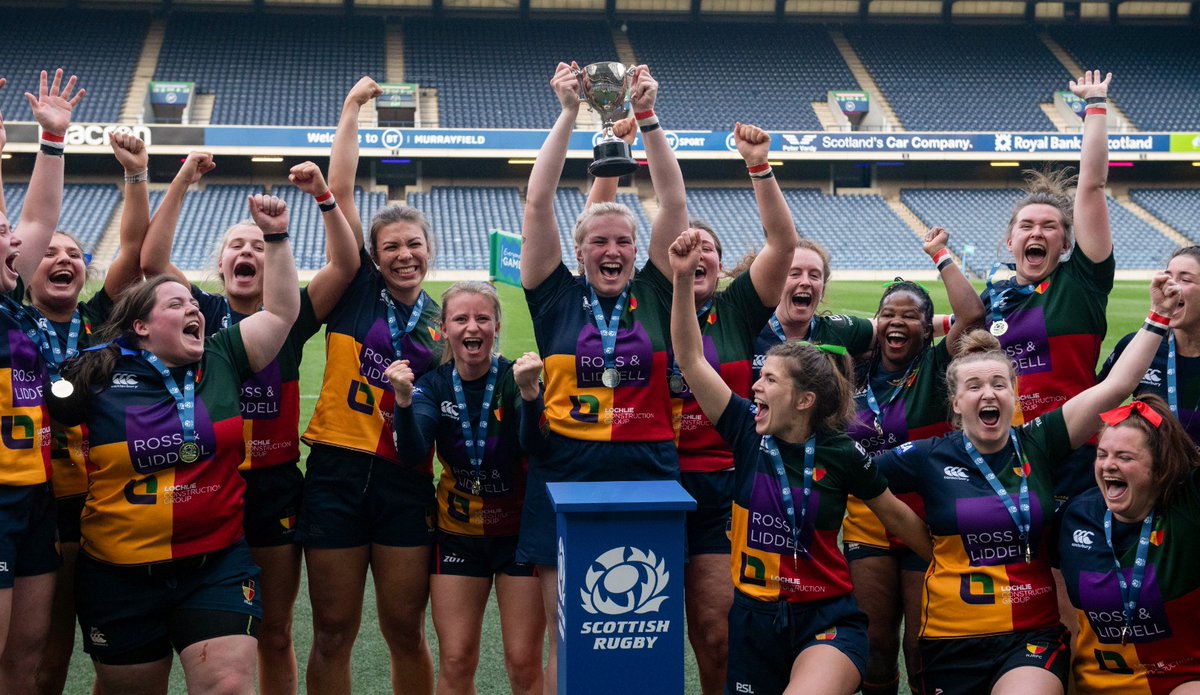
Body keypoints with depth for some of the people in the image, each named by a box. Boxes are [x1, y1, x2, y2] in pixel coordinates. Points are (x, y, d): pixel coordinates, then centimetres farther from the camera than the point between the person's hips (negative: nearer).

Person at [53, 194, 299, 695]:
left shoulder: (223, 361, 3)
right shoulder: (100, 377, -2)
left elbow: (281, 312, 3)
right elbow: (54, 416, 14)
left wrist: (276, 237, -2)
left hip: (218, 564, 0)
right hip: (121, 577, 0)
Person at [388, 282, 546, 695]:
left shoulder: (516, 379, -11)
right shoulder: (433, 385, -4)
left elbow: (534, 445, -28)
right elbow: (413, 455, -20)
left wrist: (529, 392, -44)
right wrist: (403, 399, -36)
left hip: (520, 531, -2)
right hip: (457, 534, 2)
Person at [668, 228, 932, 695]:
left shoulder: (842, 454, -8)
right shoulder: (747, 431, -3)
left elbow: (899, 517, 7)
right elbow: (691, 359, -10)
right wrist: (683, 279, -19)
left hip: (827, 620, -4)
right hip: (754, 618, 4)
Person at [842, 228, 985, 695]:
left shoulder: (935, 368, -4)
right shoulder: (859, 372, 8)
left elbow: (973, 315, -19)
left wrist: (941, 256, -10)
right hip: (867, 525, 4)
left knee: (923, 647, 0)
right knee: (875, 643, 7)